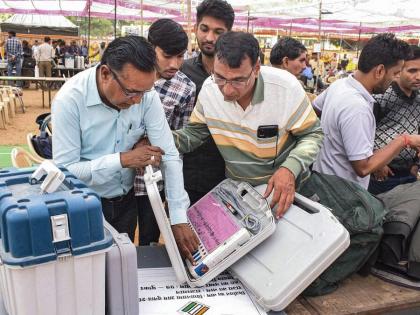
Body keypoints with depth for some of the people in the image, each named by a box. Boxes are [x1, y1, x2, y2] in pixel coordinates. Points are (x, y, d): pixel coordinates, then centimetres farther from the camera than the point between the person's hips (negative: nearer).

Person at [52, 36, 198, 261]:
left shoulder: (146, 94, -16)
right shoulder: (70, 99, -24)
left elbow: (169, 156, -16)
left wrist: (179, 220, -21)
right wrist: (122, 160, -31)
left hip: (126, 202, 3)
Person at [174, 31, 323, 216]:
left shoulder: (286, 86, -18)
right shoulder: (209, 88, -9)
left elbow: (312, 134, -8)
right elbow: (193, 133, 5)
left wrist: (290, 169, -26)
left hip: (285, 189, -2)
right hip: (237, 188, 2)